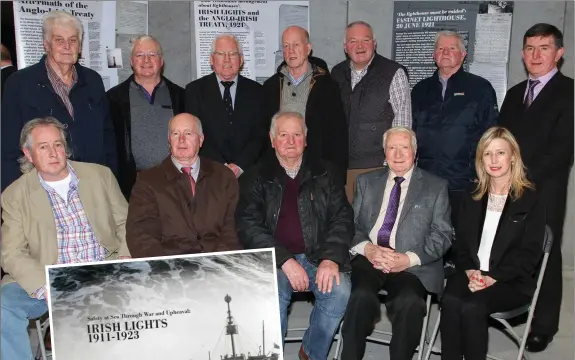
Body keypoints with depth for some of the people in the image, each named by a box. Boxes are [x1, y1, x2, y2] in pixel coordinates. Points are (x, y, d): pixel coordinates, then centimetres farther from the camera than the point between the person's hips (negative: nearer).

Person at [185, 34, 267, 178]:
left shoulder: (255, 91, 11)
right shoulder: (195, 90, 9)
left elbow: (261, 134, 6)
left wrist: (240, 165, -8)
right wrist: (221, 166, -9)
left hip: (247, 173, 1)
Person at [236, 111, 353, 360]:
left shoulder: (324, 173, 11)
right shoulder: (256, 178, 5)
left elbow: (342, 217, 5)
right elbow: (248, 226, -4)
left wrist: (331, 258, -13)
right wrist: (285, 260, -16)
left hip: (319, 255, 2)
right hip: (274, 259, -2)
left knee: (339, 291, -25)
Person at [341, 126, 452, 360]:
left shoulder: (436, 186, 10)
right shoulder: (366, 182, 17)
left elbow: (442, 235, 3)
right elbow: (351, 225, 11)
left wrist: (409, 258, -12)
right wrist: (367, 248, -11)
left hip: (412, 265, -1)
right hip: (368, 258, 1)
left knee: (409, 301, -32)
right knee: (362, 295, -30)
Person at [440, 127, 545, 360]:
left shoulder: (531, 200, 1)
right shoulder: (472, 198, 15)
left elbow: (529, 253, -5)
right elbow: (461, 242, 12)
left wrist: (493, 278, -17)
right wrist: (470, 271, -8)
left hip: (511, 281, -3)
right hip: (472, 274, 3)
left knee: (472, 307, -32)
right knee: (450, 301, -29)